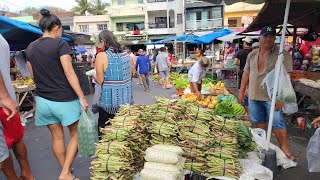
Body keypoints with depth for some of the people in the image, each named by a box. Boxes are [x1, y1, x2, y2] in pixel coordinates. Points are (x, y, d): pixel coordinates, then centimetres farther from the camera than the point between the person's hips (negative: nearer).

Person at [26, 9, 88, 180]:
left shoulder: (30, 47, 8)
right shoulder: (60, 44, -11)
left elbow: (34, 75, 14)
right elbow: (69, 73, -17)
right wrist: (82, 97, -16)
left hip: (42, 100, 6)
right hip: (64, 100, -6)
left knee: (57, 137, 16)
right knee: (76, 135, 12)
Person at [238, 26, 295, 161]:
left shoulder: (282, 54, -7)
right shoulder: (252, 54, 9)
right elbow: (246, 73, 13)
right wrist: (241, 91, 10)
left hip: (272, 97, -4)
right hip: (254, 96, 5)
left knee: (277, 123, 2)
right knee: (258, 122, 13)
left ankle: (284, 148, 20)